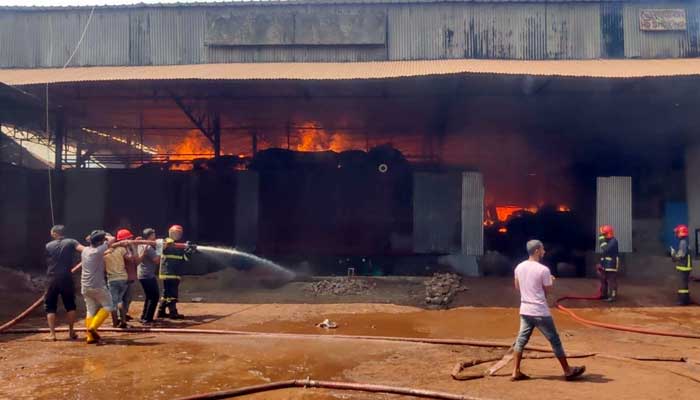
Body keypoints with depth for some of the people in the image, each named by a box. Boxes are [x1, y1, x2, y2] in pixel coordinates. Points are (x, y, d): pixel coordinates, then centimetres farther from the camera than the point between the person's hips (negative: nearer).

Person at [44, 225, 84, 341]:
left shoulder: (48, 246, 5)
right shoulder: (71, 242, -1)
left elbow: (47, 262, 11)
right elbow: (83, 250, -19)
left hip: (52, 279, 1)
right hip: (66, 278, -1)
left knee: (50, 307, 9)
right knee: (70, 305, 12)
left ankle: (52, 333, 2)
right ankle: (71, 332, 12)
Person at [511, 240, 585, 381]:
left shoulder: (519, 267, 3)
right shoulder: (543, 270, -15)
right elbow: (547, 291, -9)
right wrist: (550, 281, 11)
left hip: (525, 310, 6)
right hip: (540, 312, -6)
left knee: (521, 340, 10)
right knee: (555, 340, 8)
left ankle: (516, 372, 8)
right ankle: (568, 371, 21)